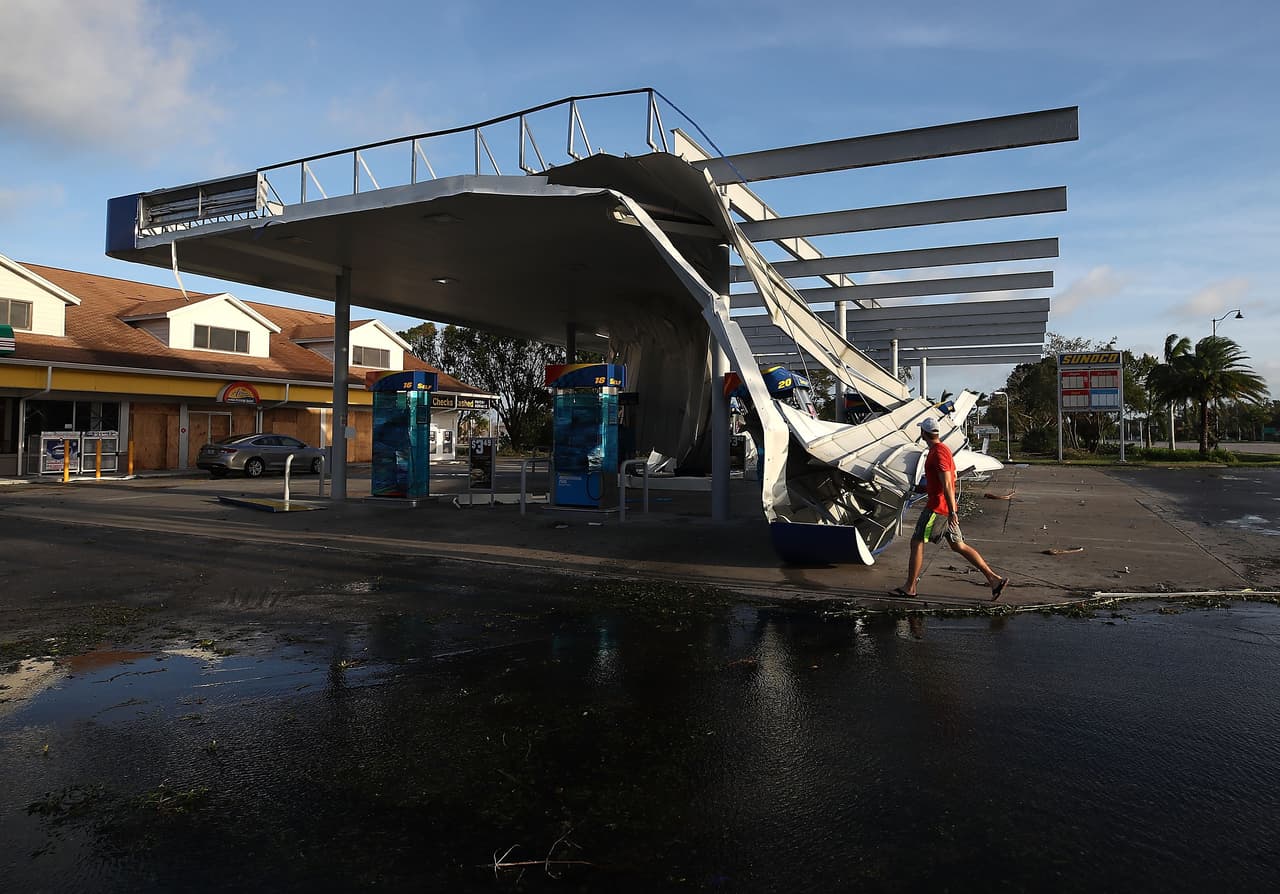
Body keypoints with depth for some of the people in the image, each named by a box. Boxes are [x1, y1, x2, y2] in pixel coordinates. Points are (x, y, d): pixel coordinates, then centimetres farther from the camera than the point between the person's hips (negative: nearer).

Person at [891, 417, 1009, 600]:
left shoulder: (938, 453, -17)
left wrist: (952, 512, -25)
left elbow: (947, 484, -23)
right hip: (946, 508, 10)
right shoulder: (943, 448, 13)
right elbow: (953, 477, 24)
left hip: (937, 507, -10)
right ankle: (994, 579, 11)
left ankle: (909, 587, 5)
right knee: (958, 545, 12)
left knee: (916, 542, -2)